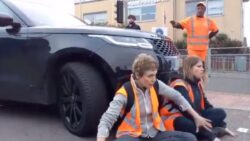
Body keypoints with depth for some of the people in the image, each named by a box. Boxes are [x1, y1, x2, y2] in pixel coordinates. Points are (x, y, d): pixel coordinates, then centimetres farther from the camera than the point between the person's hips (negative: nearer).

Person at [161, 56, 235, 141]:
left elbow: (205, 104, 13)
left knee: (220, 113, 1)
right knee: (191, 126, -40)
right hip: (178, 121, -8)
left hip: (194, 117, 9)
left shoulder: (197, 84, 8)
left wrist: (221, 124, 8)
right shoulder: (180, 86, -21)